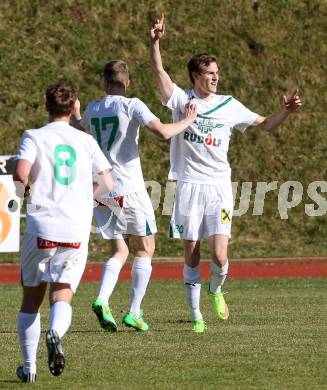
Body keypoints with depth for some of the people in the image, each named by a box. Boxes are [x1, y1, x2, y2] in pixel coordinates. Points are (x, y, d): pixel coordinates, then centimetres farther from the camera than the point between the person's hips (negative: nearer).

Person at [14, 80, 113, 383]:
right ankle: (56, 333, -34)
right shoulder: (86, 141, 8)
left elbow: (21, 175, -15)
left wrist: (20, 190, 8)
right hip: (78, 230, 1)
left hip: (41, 226, -1)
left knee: (31, 299, 13)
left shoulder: (34, 137, 1)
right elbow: (107, 183, 8)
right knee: (62, 297, -1)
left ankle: (29, 366, 14)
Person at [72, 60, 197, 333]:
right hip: (129, 188, -5)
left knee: (119, 251, 11)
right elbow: (163, 132, -20)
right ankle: (134, 313, 3)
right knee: (145, 249, 9)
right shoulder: (131, 105, -8)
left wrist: (73, 116, 54)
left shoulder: (92, 110, 9)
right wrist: (187, 121, -3)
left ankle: (102, 300, -14)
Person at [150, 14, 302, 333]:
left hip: (219, 187, 1)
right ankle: (196, 315, 12)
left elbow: (264, 124, 16)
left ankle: (216, 289, 23)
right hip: (189, 186, -1)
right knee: (191, 256, 1)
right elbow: (159, 71, -12)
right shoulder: (181, 99, 2)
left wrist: (286, 112, -2)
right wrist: (155, 42, -27)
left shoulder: (229, 106, 8)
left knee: (219, 255, -9)